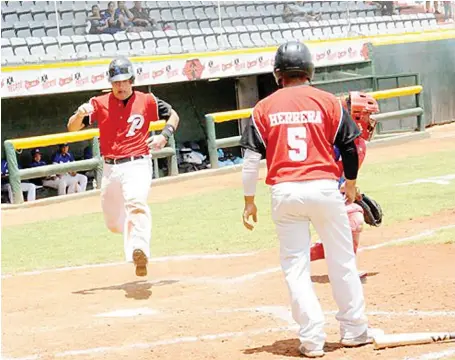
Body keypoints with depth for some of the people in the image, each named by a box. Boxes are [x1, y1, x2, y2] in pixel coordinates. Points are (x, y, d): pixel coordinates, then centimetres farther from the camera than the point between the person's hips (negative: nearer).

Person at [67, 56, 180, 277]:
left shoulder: (146, 101, 1)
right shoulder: (100, 104, 2)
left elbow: (173, 115, 15)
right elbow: (72, 128, -2)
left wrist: (164, 135, -5)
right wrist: (80, 114, -24)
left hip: (137, 165, -3)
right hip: (110, 168, 4)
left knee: (136, 202, -33)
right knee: (113, 223, 14)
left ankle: (139, 250, -48)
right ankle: (137, 232, 48)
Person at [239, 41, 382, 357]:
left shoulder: (264, 107, 4)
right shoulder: (327, 101, 2)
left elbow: (251, 157, 0)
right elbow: (350, 147, 5)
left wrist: (249, 200, 8)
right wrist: (351, 185, 20)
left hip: (284, 192, 1)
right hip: (324, 187, 0)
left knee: (296, 267, 7)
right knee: (342, 262, 12)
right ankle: (354, 330, 20)